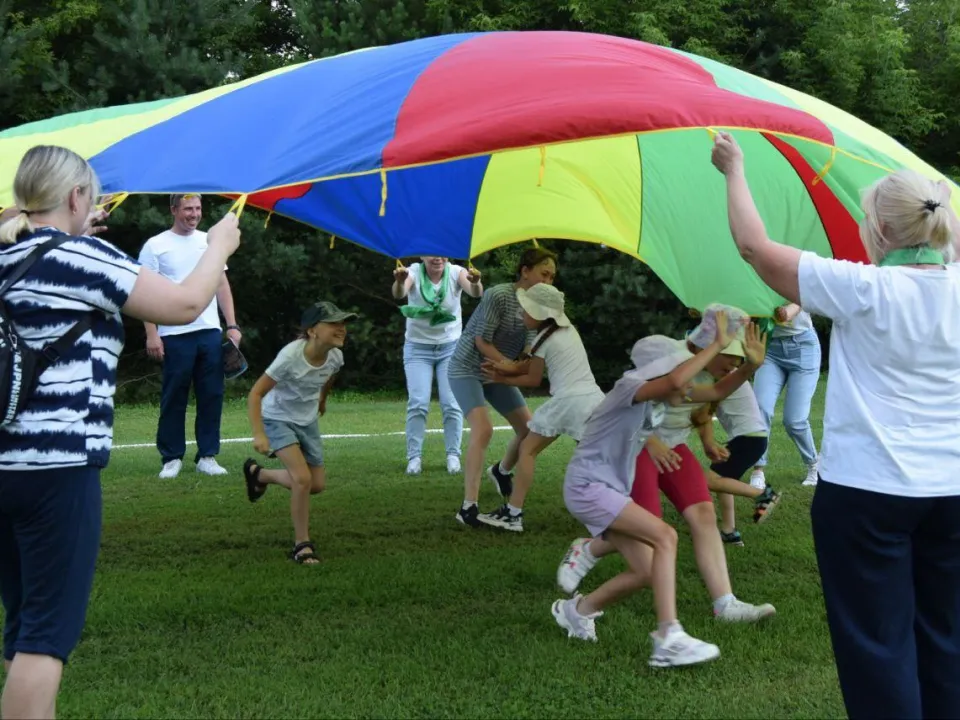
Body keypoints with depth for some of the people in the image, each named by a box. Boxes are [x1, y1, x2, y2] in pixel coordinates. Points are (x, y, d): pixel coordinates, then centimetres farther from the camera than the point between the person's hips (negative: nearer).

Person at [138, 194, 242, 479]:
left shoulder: (210, 241, 12)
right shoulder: (156, 245, 0)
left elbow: (222, 285, 15)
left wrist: (232, 325, 7)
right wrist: (151, 334, -9)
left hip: (210, 332, 4)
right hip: (175, 335, -4)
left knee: (211, 395, 5)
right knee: (174, 398, 2)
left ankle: (207, 456, 13)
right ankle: (172, 458, 12)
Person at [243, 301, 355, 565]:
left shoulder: (335, 357, -15)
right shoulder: (291, 356, -32)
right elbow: (256, 394, -29)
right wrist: (259, 435, -37)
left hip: (308, 421, 6)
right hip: (278, 418, -6)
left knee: (317, 485, 9)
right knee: (302, 478, -22)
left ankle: (258, 474, 32)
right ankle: (302, 545, -6)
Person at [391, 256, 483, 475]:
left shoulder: (455, 272, -14)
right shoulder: (414, 272, -15)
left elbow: (475, 293, -33)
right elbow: (399, 294, -36)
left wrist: (476, 282, -57)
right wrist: (399, 282, -60)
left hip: (451, 346, 1)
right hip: (418, 347, -1)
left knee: (452, 404, -3)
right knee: (418, 404, -7)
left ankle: (453, 455, 9)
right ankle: (414, 456, 2)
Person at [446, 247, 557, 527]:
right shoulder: (498, 295, -25)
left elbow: (528, 348, -6)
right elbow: (481, 341, -23)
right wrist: (511, 365, -29)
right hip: (467, 369, -8)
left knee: (529, 429, 8)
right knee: (483, 430, -26)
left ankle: (502, 471, 40)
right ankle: (468, 507, -22)